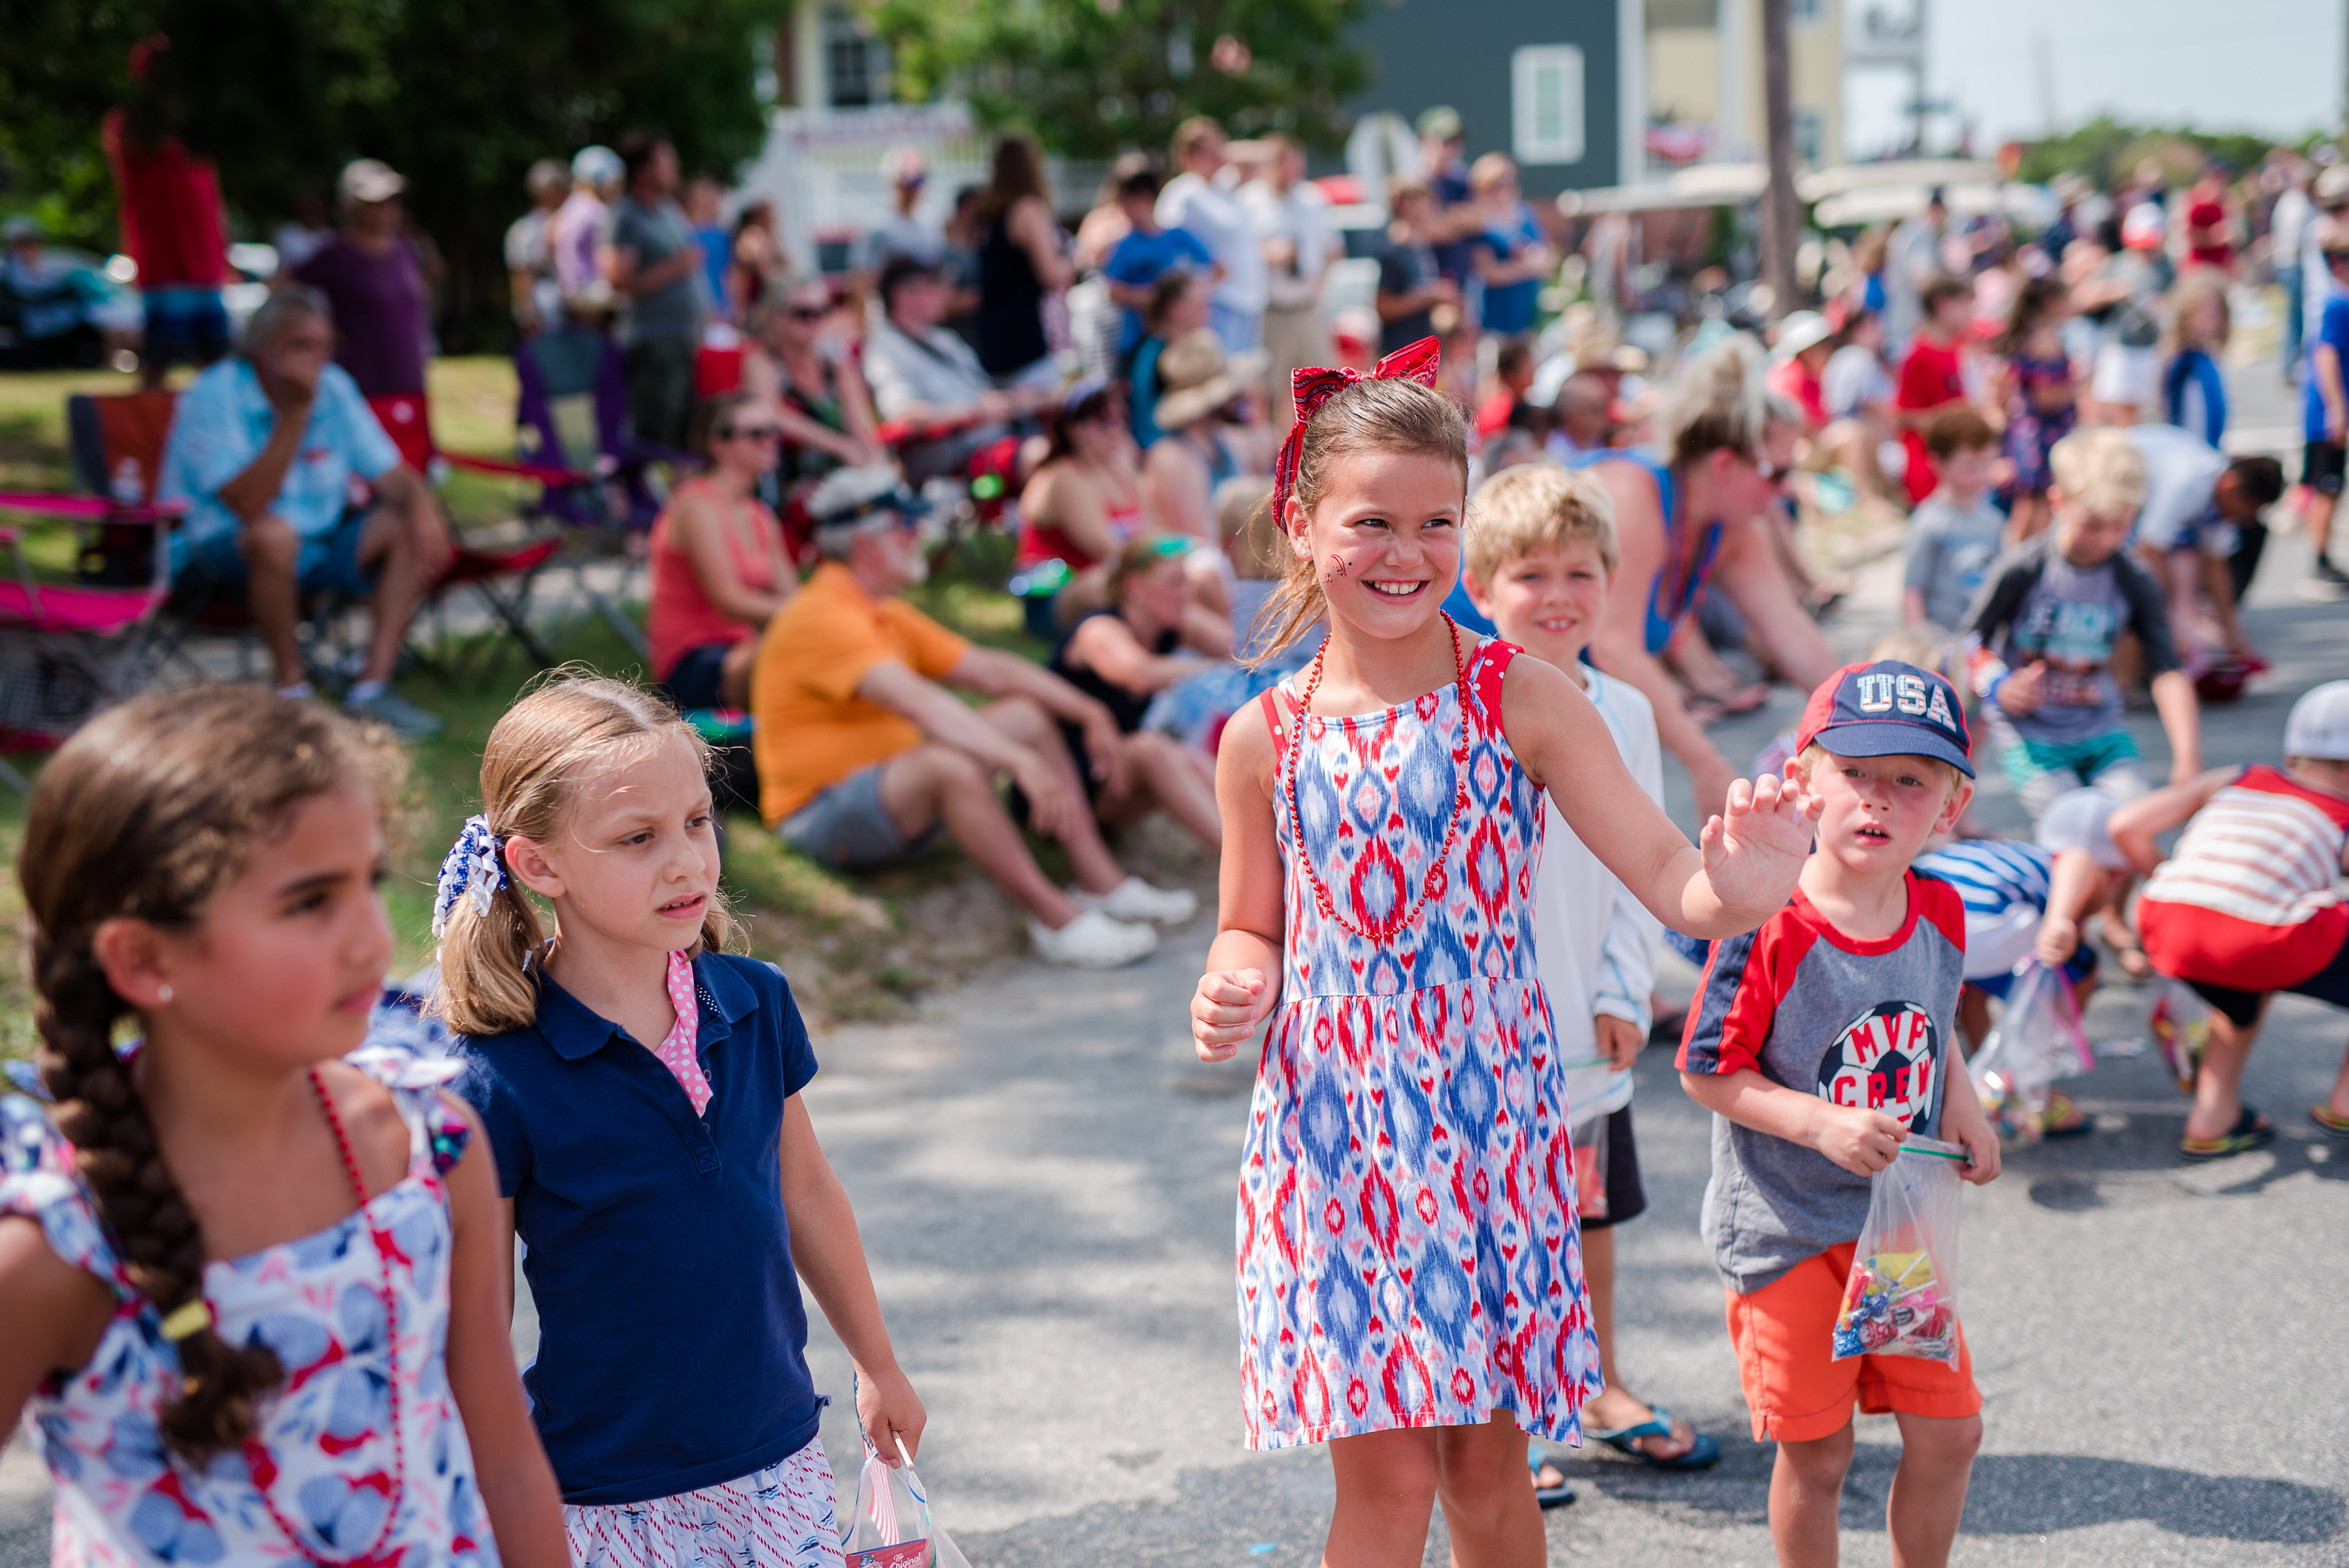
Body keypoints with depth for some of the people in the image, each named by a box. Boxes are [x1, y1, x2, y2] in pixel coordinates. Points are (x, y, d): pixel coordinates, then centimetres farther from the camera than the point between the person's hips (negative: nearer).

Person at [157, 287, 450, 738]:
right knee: (275, 534, -39)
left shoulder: (334, 387, 2)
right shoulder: (215, 396, -17)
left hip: (315, 549, 7)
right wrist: (296, 412, -28)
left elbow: (392, 475, 3)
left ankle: (373, 685, -18)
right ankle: (291, 690, -23)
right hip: (217, 556, -7)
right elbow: (249, 504, -29)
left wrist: (421, 505, -20)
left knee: (415, 530, -13)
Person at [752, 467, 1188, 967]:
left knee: (1027, 715, 5)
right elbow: (921, 704, -34)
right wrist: (1021, 761, -42)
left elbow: (990, 669, 13)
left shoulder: (887, 615, 12)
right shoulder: (823, 617, -20)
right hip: (821, 816, -10)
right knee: (949, 764, -38)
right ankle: (1056, 920, -30)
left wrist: (1089, 713, 4)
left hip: (891, 794, 10)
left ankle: (1101, 882, -2)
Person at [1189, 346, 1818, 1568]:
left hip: (1493, 1113, 0)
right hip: (1333, 1130, 0)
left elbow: (1666, 877, -11)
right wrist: (1231, 993, -8)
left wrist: (1737, 891, -33)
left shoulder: (1521, 700, -5)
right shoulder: (1266, 738, 0)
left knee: (1488, 1464, 10)